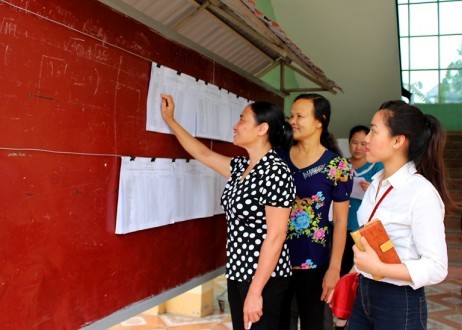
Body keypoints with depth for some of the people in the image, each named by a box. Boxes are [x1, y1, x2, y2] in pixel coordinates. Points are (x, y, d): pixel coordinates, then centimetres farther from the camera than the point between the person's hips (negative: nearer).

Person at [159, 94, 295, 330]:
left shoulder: (275, 171, -18)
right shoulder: (241, 167, 7)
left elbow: (275, 236, -21)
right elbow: (203, 154, 21)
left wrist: (255, 291, -20)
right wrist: (169, 119, 25)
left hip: (264, 280, -8)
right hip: (238, 273, 8)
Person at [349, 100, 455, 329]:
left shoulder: (422, 193, -19)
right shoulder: (376, 183, 4)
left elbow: (437, 269, -21)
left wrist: (378, 268, -25)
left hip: (399, 304, -6)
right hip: (364, 295, 6)